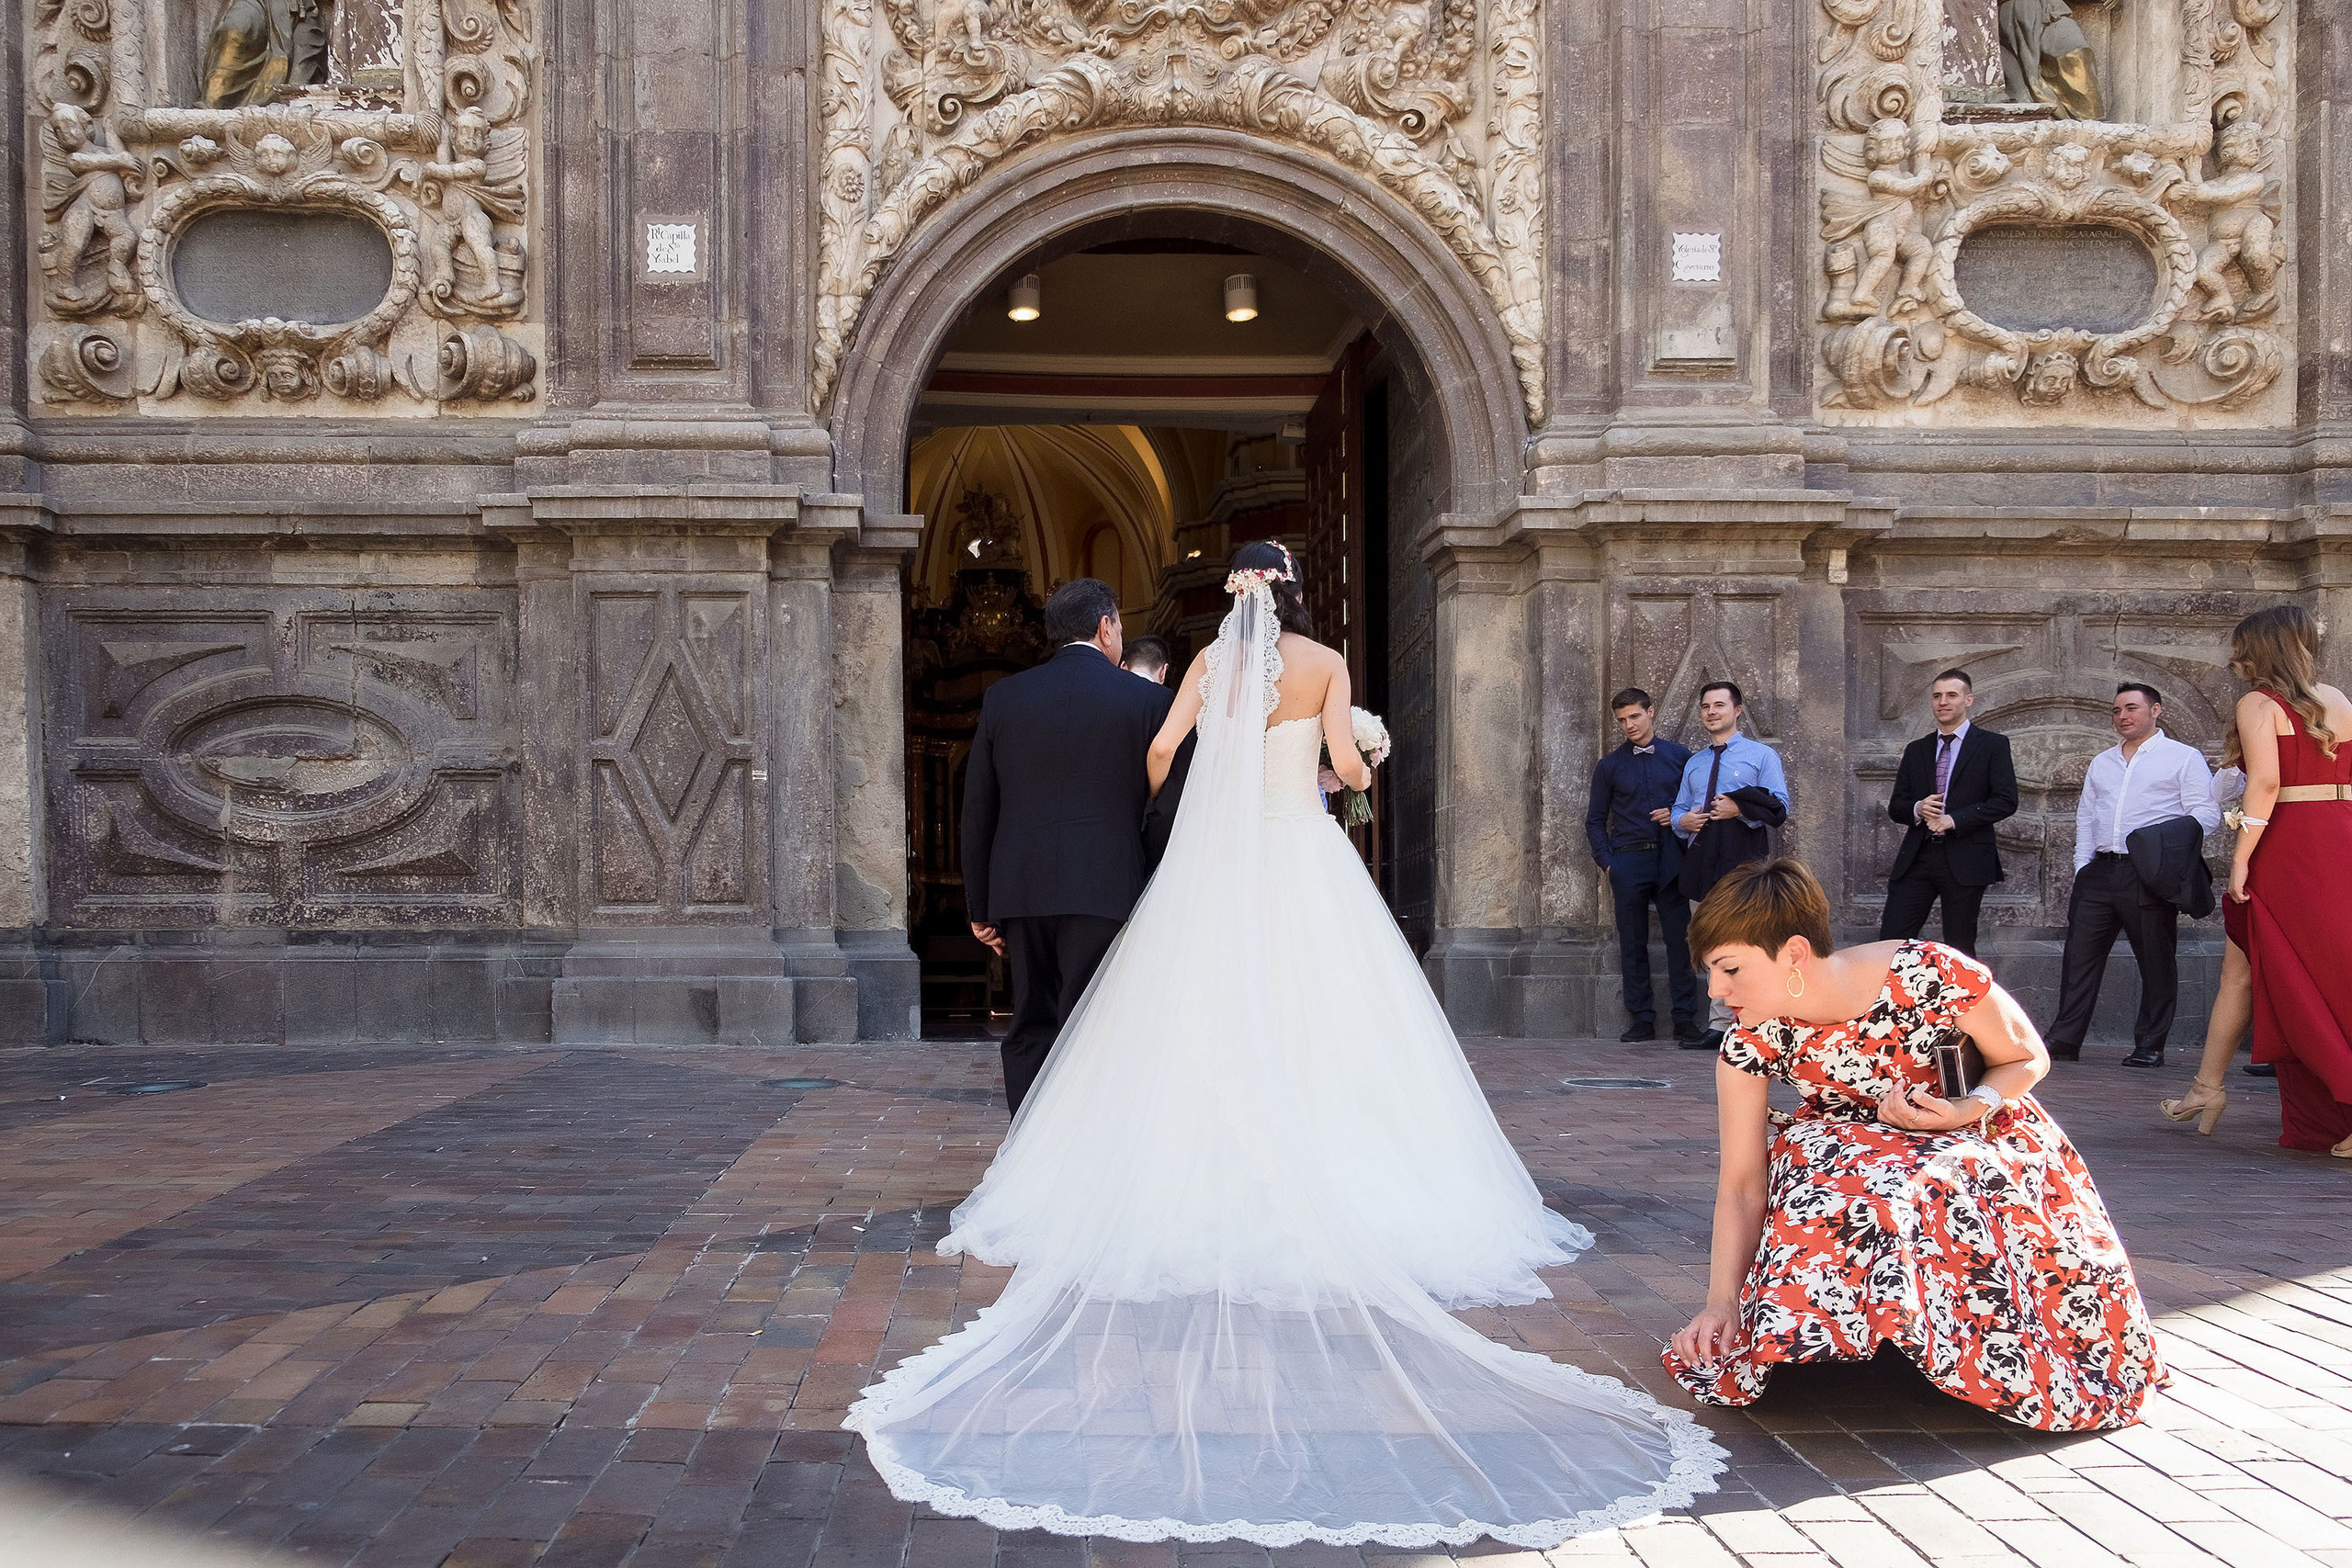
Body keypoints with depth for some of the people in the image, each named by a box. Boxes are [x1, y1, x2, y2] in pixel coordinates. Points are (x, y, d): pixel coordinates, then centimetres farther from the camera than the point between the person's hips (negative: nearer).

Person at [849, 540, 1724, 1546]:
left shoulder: (1212, 660, 5)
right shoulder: (1326, 663, 2)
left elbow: (1161, 748, -3)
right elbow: (1347, 762, -7)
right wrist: (1359, 774, 17)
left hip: (1216, 857, 1)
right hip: (1303, 857, -1)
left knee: (1209, 1023, 3)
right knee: (1315, 1022, 1)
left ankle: (1200, 1189, 3)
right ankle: (1320, 1192, -1)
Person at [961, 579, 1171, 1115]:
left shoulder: (1003, 697, 8)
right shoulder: (1149, 699, 0)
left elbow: (976, 811, 9)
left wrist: (980, 908, 15)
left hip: (1020, 890, 3)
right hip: (1105, 890, -3)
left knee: (1030, 1030, 12)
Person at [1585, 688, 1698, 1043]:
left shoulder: (1680, 757, 8)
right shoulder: (1609, 766, 9)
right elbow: (1595, 821, 12)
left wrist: (1679, 817, -6)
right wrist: (1607, 863, 1)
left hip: (1670, 860, -1)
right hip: (1628, 863, 1)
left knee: (1679, 939, -4)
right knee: (1632, 944, 2)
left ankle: (1685, 1020, 2)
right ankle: (1642, 1020, 9)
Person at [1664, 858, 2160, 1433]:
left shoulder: (1932, 975, -28)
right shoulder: (1750, 1046, -19)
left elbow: (2028, 1060, -10)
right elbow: (1742, 1185, -13)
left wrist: (1968, 1110, -29)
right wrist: (1722, 1301, -23)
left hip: (1979, 1134, -2)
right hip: (1851, 1153, 2)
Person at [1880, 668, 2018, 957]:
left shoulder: (1993, 745, 4)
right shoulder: (1916, 750, 17)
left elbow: (2006, 801, -6)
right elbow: (1896, 806, 15)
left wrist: (1954, 820, -15)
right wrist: (1917, 809, -9)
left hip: (1965, 861, -4)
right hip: (1916, 858, 4)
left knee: (1960, 949, 3)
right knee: (1890, 940, -5)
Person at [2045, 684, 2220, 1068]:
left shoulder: (2184, 758, 4)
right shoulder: (2101, 763, 22)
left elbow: (2206, 814, -3)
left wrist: (2168, 844, -19)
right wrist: (2082, 864, 10)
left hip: (2149, 874, -5)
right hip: (2100, 873, 5)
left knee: (2156, 962, 0)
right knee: (2080, 956, 0)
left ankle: (2150, 1046, 7)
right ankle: (2065, 1040, 1)